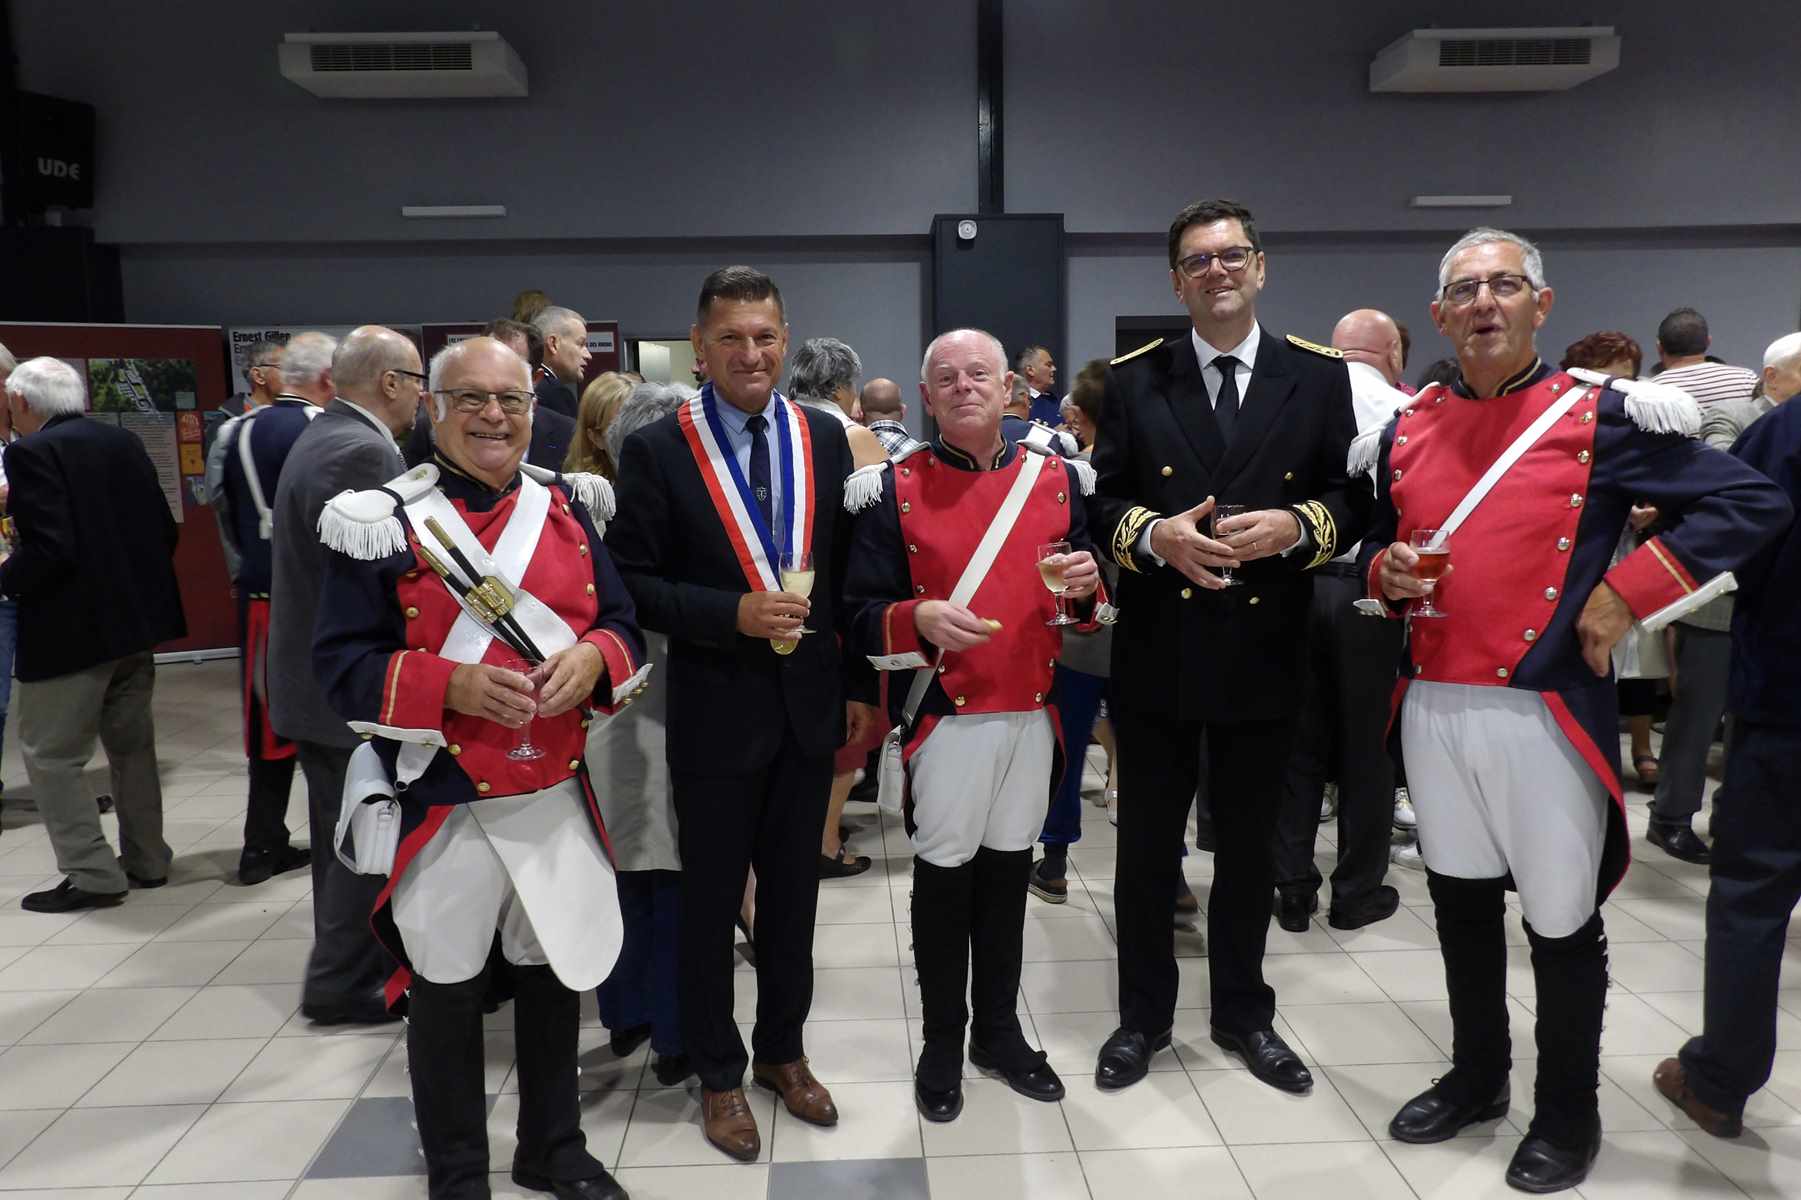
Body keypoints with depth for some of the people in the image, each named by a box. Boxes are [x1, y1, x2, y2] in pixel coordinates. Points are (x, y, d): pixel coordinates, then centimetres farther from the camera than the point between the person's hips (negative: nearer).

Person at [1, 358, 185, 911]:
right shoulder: (125, 442, 7)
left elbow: (50, 549, -23)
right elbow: (166, 531, 8)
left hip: (73, 629, -8)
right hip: (137, 619, 8)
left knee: (49, 755, 5)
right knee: (132, 746, 18)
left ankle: (93, 874, 7)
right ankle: (145, 861, 27)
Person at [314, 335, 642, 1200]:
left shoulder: (568, 509, 4)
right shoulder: (381, 523, -8)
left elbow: (622, 625, 6)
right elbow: (340, 663, -9)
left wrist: (591, 657, -17)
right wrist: (451, 684, -24)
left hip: (558, 794, 4)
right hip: (442, 804, -3)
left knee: (557, 972, 16)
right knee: (445, 989, 12)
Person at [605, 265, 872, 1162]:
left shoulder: (824, 437, 2)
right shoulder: (657, 449, -8)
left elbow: (848, 567, 7)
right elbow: (631, 583, -8)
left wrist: (859, 684, 6)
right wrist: (734, 613, -21)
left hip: (810, 703, 3)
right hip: (715, 710, -3)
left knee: (793, 893, 17)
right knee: (711, 900, 12)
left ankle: (782, 1051, 37)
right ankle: (718, 1074, 31)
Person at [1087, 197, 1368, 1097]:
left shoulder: (1319, 376, 4)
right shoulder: (1133, 380, 3)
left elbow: (1354, 500, 2)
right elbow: (1100, 502, 1)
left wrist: (1296, 526, -17)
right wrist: (1156, 534, -18)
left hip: (1264, 651, 1)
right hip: (1156, 651, 0)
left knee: (1248, 843, 15)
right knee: (1147, 844, 10)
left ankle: (1242, 1011, 34)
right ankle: (1144, 1014, 28)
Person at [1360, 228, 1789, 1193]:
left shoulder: (1599, 417, -6)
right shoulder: (1404, 433, 6)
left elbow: (1753, 503, -6)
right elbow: (1377, 547, 18)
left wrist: (1626, 593, -13)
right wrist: (1387, 573, -4)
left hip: (1545, 714, -4)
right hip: (1433, 711, 4)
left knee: (1561, 922, 9)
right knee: (1461, 906, 17)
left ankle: (1569, 1114, 30)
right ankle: (1476, 1077, 37)